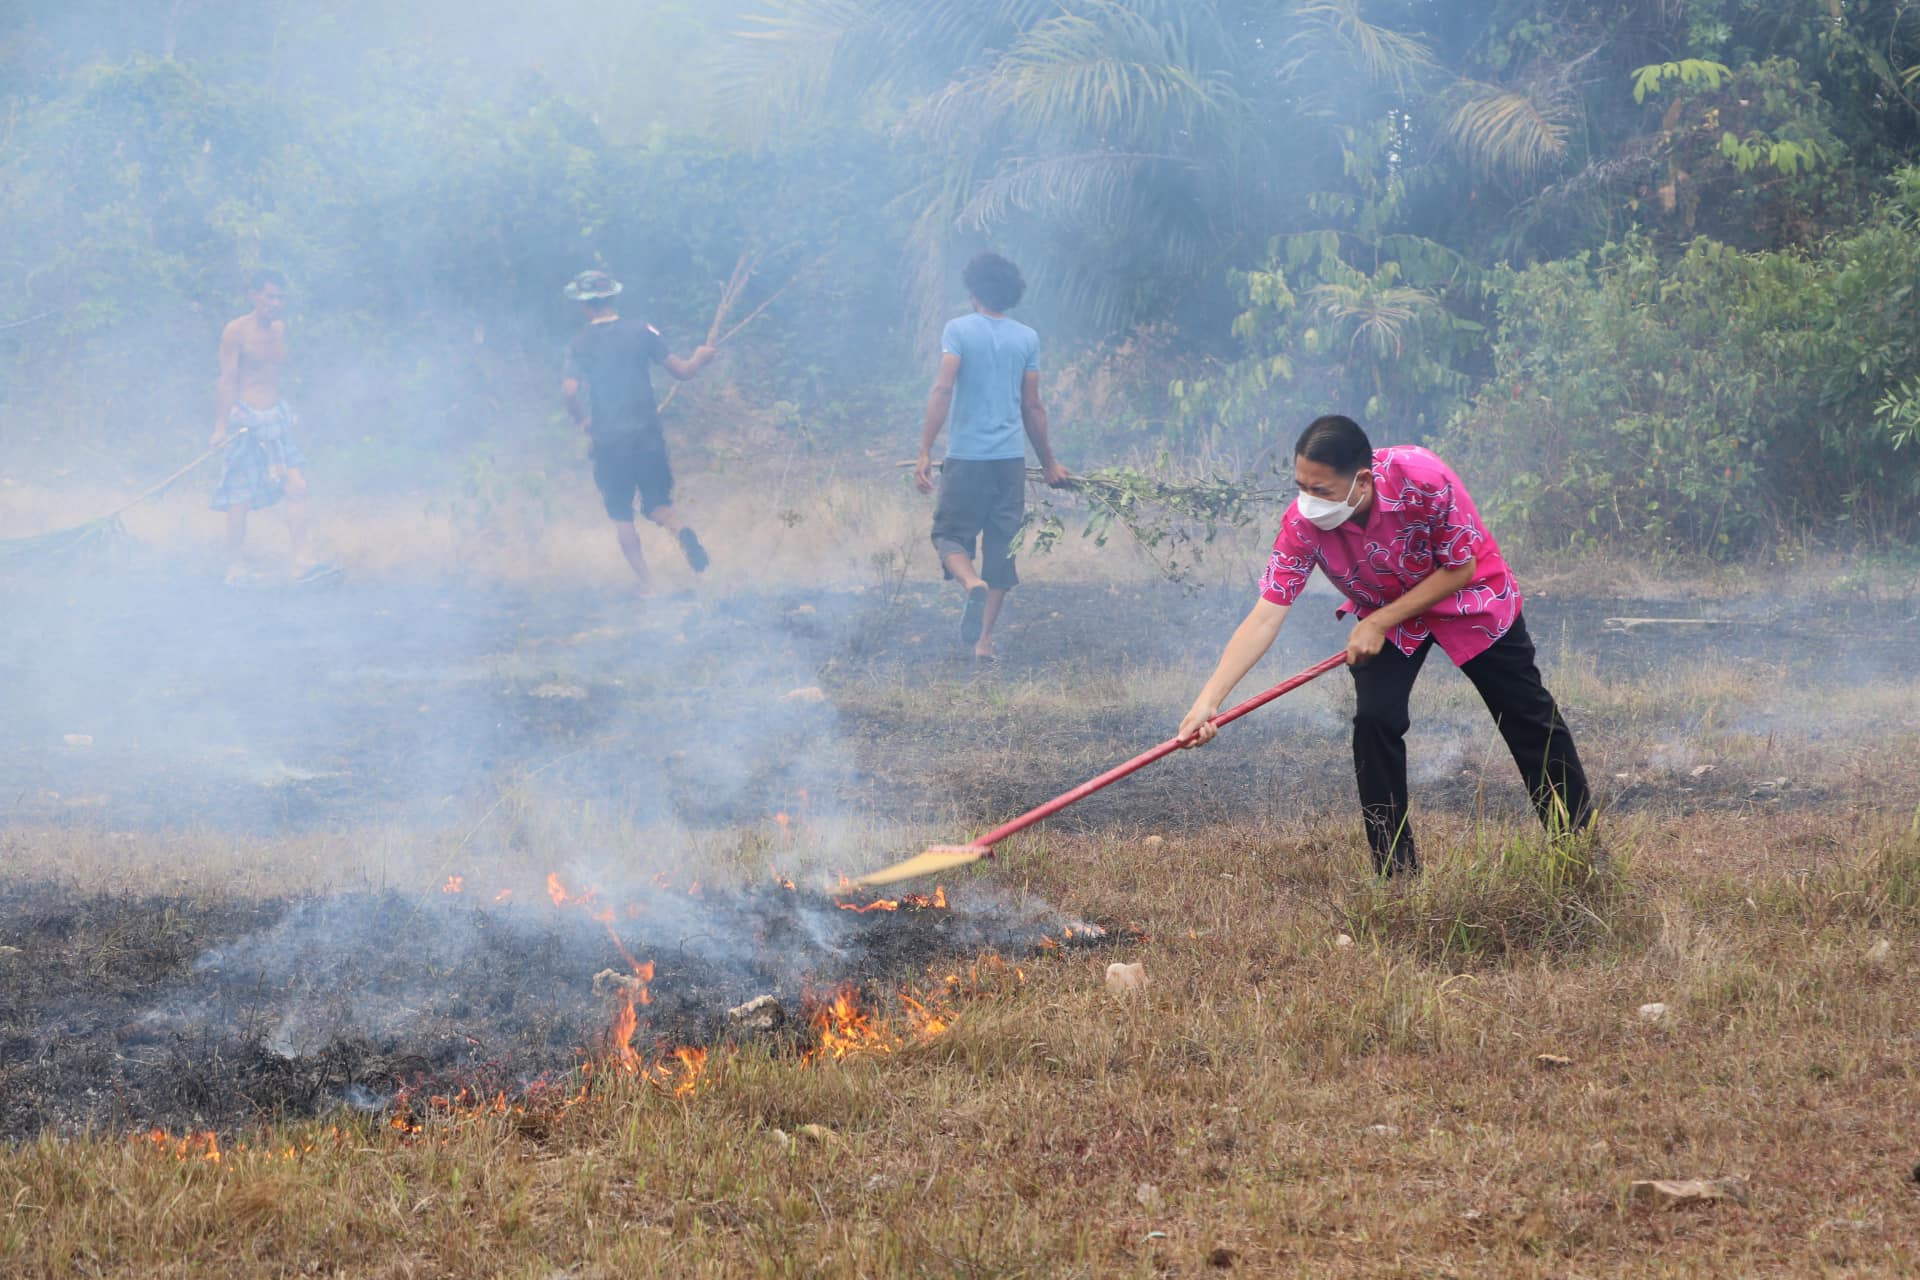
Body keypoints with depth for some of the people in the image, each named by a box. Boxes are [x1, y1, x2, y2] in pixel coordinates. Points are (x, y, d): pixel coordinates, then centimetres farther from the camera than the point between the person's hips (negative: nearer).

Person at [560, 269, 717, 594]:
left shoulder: (580, 344, -4)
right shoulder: (641, 332, 0)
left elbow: (570, 390, -17)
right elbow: (682, 371, 1)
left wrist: (582, 421, 2)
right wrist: (700, 358, 23)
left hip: (609, 440, -1)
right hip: (648, 433, 2)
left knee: (621, 515, 10)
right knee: (657, 502, 15)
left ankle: (647, 585, 4)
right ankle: (682, 531, -18)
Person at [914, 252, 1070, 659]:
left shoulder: (959, 330, -3)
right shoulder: (1027, 339, 6)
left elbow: (942, 389, -13)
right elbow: (1032, 407, 8)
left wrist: (925, 452, -12)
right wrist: (1049, 463, 18)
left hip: (966, 456, -3)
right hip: (1012, 458, 3)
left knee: (950, 534, 7)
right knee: (1001, 547, 8)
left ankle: (973, 584, -26)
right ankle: (985, 638, 5)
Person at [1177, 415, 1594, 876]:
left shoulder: (1422, 479, -39)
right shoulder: (1301, 523, -30)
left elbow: (1461, 568, -24)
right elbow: (1265, 618, -31)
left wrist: (1381, 623, -28)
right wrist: (1209, 700, -40)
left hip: (1468, 596, -2)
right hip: (1380, 616, 2)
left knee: (1527, 716, 7)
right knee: (1374, 722, -16)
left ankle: (1576, 836, 26)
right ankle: (1396, 869, -5)